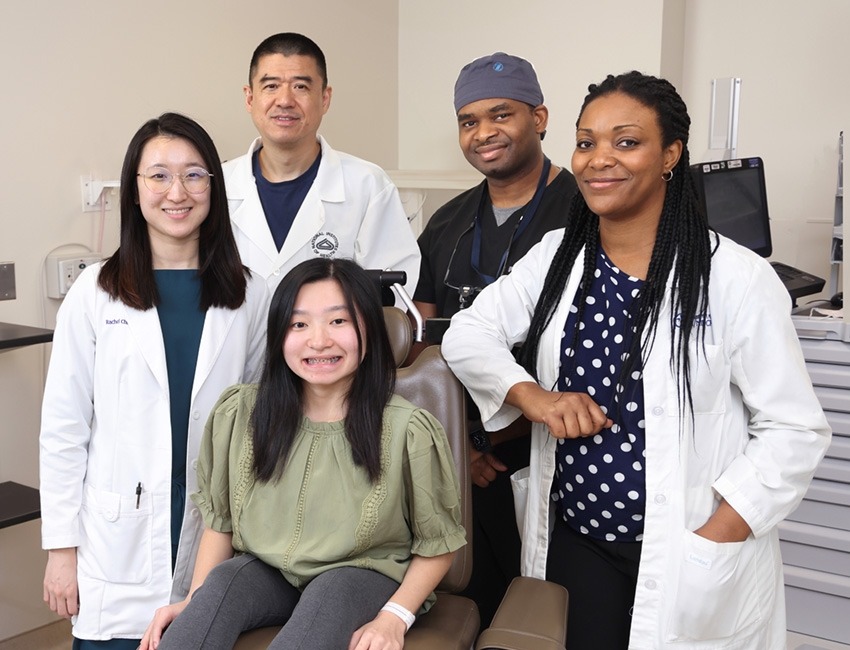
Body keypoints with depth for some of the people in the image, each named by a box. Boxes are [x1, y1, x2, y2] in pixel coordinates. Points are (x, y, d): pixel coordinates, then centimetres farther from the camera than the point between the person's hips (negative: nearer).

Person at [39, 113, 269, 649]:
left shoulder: (249, 296, 1)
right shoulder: (96, 293, -2)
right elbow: (63, 429, -1)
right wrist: (61, 548, -2)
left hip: (214, 540, 1)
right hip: (118, 550, -1)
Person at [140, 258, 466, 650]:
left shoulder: (407, 430, -15)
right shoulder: (241, 415, -6)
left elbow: (436, 545, -4)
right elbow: (220, 521, 7)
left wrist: (393, 618, -17)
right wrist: (195, 602, -6)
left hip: (363, 578, -2)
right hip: (267, 573, 2)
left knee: (330, 593, -34)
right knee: (224, 580, -29)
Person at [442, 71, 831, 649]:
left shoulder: (738, 278, -12)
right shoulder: (556, 256, 2)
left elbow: (795, 431, -10)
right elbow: (467, 334, 3)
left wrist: (707, 545, -17)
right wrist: (534, 398, -14)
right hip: (574, 542, 4)